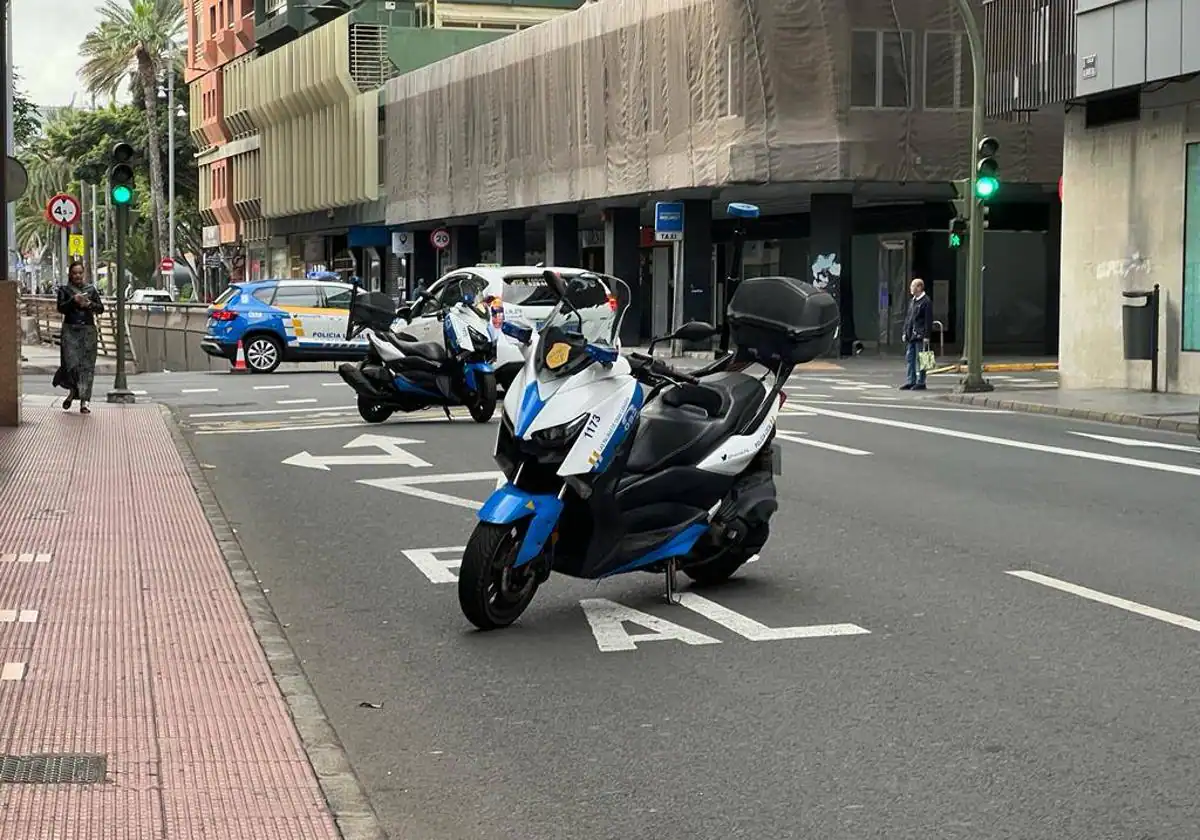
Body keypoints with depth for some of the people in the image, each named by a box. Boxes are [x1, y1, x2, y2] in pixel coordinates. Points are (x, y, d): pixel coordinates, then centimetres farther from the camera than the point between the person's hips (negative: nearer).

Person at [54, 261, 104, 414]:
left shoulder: (91, 289, 12)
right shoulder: (64, 290, 7)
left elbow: (101, 308, 7)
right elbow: (61, 308, -5)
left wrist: (90, 304, -12)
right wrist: (73, 300, -20)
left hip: (88, 330, 1)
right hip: (70, 330, -1)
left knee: (87, 366, -3)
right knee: (71, 363, -11)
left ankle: (84, 402, 0)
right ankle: (72, 391, 19)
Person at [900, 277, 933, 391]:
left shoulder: (926, 302, -10)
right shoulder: (912, 301, 16)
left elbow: (929, 320, -13)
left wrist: (926, 336, -16)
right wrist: (905, 332, 15)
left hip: (920, 336, -8)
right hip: (911, 335, 9)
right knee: (909, 358, 10)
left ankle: (920, 382, 2)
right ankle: (911, 381, 15)